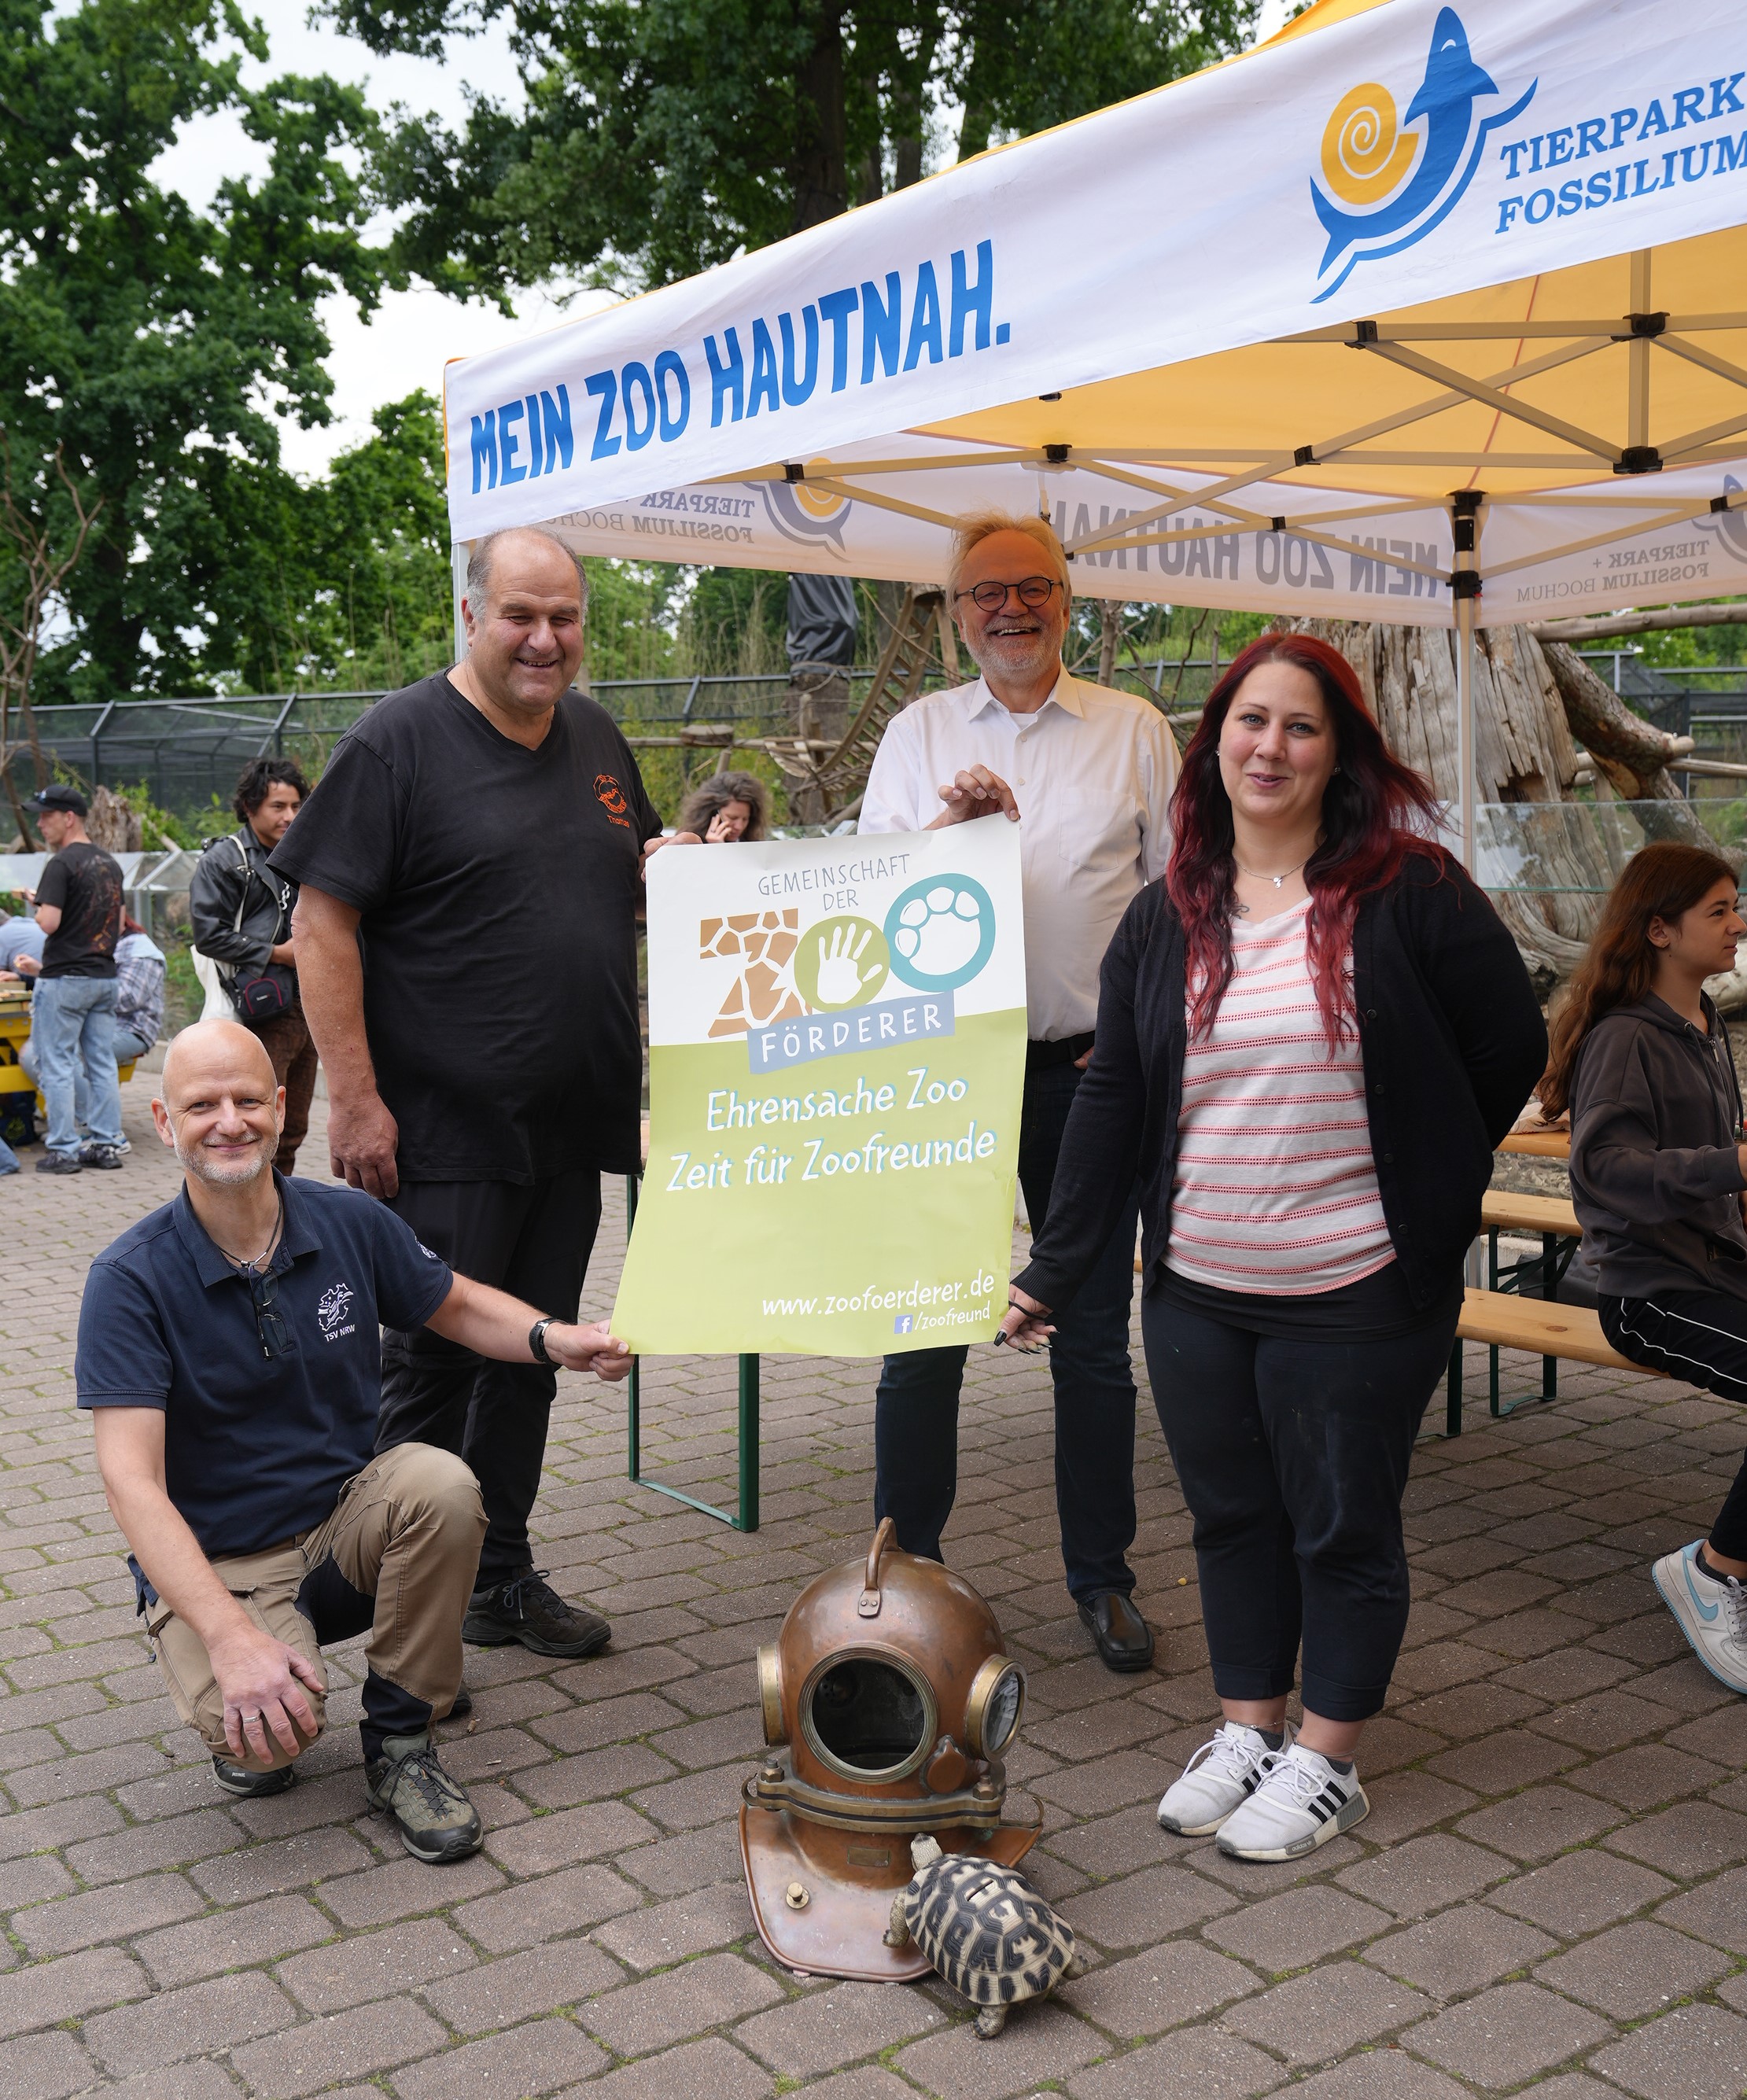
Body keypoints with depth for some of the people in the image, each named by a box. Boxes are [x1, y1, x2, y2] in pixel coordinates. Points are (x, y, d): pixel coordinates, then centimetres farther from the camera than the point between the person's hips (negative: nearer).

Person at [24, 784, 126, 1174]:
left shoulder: (62, 864, -14)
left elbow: (49, 922, -21)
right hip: (105, 977, 8)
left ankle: (63, 1150, 0)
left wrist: (39, 907, -2)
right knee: (102, 1065, 10)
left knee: (57, 1066, -1)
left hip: (64, 980, -8)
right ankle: (106, 1144, 12)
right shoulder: (110, 864, 12)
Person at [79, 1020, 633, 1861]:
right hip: (213, 1565, -3)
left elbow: (458, 1306, 12)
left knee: (440, 1483, -29)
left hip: (346, 1523, 3)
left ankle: (399, 1742, -7)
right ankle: (238, 1720, 9)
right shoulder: (131, 1279, -16)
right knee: (271, 1726, -32)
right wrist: (231, 1639, -36)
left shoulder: (350, 1223, -5)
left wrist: (550, 1337, -12)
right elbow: (132, 1480, -23)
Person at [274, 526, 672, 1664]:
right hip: (446, 1132, -6)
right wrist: (355, 1098, -16)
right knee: (434, 1360, 0)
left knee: (531, 1357, 14)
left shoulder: (596, 737, 13)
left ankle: (502, 1575, 29)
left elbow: (637, 881, 26)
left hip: (569, 1130, 7)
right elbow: (323, 923, -11)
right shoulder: (399, 740, -7)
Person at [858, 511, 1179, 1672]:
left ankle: (1102, 1575, 23)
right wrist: (943, 825, -14)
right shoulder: (918, 733, 10)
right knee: (922, 1332, 2)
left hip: (1092, 1068, 0)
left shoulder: (1134, 730, 8)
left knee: (1094, 1336, 8)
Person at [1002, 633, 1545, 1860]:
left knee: (1342, 1525, 9)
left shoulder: (1411, 894, -7)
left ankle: (1326, 1760, 25)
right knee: (1231, 1514, 15)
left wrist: (1422, 1194, 4)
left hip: (1357, 1296, -4)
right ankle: (1248, 1728, 33)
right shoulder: (1166, 919, 5)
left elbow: (1511, 1049, -1)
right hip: (1197, 1293, 4)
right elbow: (1113, 1097, 6)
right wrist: (1058, 1267, 3)